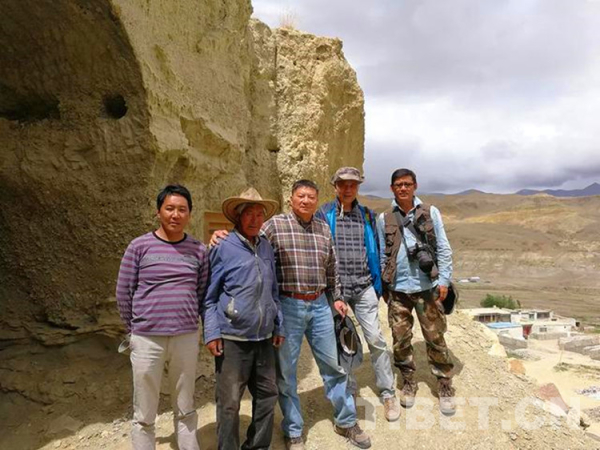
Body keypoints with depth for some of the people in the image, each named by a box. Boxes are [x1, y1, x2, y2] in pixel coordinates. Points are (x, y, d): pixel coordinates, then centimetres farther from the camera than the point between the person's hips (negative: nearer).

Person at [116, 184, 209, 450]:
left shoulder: (198, 250, 1)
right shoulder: (139, 246, -5)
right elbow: (123, 293, 2)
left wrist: (190, 322, 10)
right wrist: (136, 329, 8)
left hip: (186, 338, 2)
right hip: (147, 340, -2)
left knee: (185, 410, 17)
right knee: (144, 415, 10)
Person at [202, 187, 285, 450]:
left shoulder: (266, 247, 7)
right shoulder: (223, 247, -7)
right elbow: (209, 295, -4)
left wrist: (278, 326, 14)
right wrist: (212, 333, -10)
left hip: (263, 338, 5)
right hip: (232, 338, -5)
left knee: (267, 394, 15)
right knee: (230, 401, 5)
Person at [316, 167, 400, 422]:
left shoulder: (367, 215, 8)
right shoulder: (324, 215, -1)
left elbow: (375, 250, 12)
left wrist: (378, 285, 10)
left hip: (364, 288, 2)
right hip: (335, 288, -1)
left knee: (376, 339, 1)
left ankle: (388, 393, 17)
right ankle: (349, 390, 28)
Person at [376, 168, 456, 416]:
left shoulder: (431, 213, 2)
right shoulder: (384, 219, 5)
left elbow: (443, 249, 1)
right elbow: (382, 255, 8)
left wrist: (444, 279, -5)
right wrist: (383, 286, 8)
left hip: (427, 286, -1)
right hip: (397, 289, 2)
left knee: (435, 338, 5)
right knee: (400, 340, 9)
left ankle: (445, 385, 21)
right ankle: (409, 382, 28)